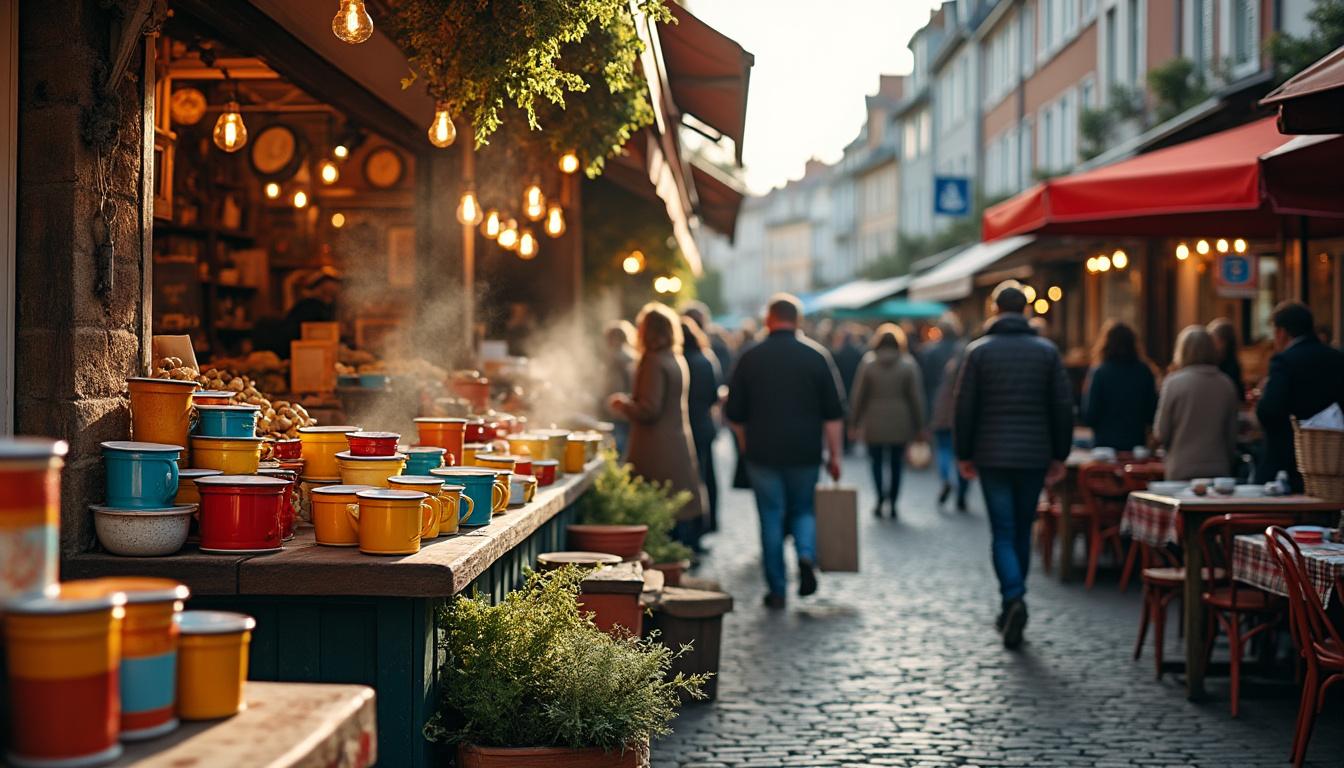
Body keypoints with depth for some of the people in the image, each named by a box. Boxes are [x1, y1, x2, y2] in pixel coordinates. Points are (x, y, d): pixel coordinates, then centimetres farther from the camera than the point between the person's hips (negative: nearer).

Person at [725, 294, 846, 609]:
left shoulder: (749, 358, 0)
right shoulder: (817, 355, -1)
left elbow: (735, 415, 4)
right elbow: (834, 412, -1)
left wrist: (748, 448, 18)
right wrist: (834, 455, 5)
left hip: (763, 453, 0)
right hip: (805, 453, 0)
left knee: (771, 518, 7)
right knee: (803, 509, 18)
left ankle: (777, 590, 8)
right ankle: (806, 555, -9)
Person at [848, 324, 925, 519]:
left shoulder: (868, 363, -2)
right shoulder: (908, 364, -2)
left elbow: (859, 395, 0)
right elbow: (916, 396, -1)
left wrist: (854, 422, 8)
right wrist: (919, 424, 6)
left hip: (874, 423, 0)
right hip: (900, 423, 0)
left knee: (877, 461, 10)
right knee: (896, 463, 8)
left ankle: (881, 497, -8)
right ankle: (892, 503, 7)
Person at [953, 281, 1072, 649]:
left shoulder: (979, 350, -3)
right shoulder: (1047, 350, 3)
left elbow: (965, 408, -4)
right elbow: (1063, 407, 2)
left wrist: (964, 455, 5)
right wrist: (1059, 456, 8)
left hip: (992, 456, -2)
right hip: (1034, 456, 2)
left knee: (1003, 533, 0)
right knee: (1023, 531, 14)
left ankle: (1014, 598, -21)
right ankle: (1012, 605, 20)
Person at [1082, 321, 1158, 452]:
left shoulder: (1099, 372, -11)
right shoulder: (1144, 371, -1)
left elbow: (1089, 417, -8)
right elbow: (1152, 416, 5)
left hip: (1105, 444, -3)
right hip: (1137, 444, 3)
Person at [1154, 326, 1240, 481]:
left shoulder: (1173, 383, -8)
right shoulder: (1227, 385, 3)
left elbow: (1161, 435, -4)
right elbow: (1231, 435, 10)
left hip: (1182, 473, -3)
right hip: (1218, 471, 3)